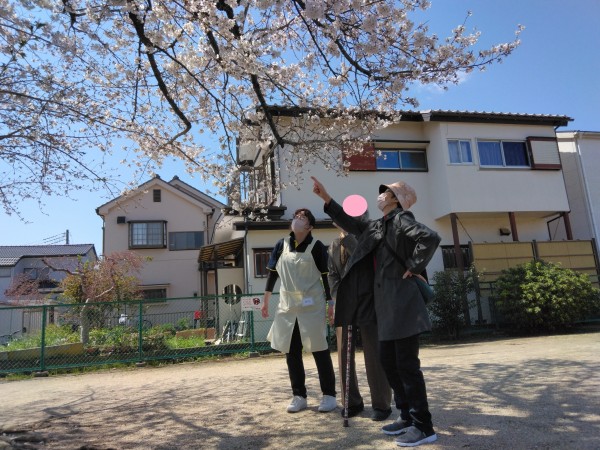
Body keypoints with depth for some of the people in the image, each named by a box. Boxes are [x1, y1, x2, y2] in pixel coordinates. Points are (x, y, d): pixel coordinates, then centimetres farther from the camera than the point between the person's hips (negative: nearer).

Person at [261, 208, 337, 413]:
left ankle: (329, 395, 15)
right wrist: (266, 301, 12)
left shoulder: (316, 246, -5)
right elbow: (272, 272, 11)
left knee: (319, 350, 2)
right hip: (287, 306, 4)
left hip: (312, 306, -4)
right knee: (291, 352, 8)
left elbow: (326, 276, -4)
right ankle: (299, 396, 21)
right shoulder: (281, 245, 5)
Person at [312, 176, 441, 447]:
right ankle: (408, 417, 25)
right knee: (389, 362, 13)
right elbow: (350, 224, 25)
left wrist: (413, 267, -16)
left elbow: (430, 238, -25)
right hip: (386, 305, 9)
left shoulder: (401, 220, -9)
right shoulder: (378, 226, 17)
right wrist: (325, 198, 23)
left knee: (407, 364, -4)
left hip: (402, 303, -9)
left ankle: (423, 427, 8)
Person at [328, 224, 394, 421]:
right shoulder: (335, 245, 13)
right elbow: (332, 275, 13)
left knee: (374, 355, 1)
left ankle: (381, 404, 14)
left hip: (368, 303, -3)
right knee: (344, 355, 7)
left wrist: (347, 235, -19)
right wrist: (338, 298, 1)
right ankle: (352, 402, 21)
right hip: (345, 306, 4)